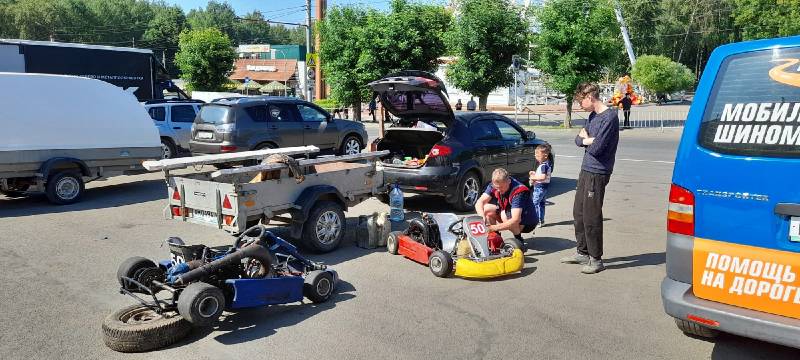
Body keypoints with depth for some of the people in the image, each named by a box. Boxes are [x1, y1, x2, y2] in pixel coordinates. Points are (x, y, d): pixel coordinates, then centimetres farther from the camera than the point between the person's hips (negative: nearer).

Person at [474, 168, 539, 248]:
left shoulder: (518, 192, -33)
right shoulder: (494, 186, -14)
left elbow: (516, 220, -41)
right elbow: (479, 202, -19)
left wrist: (495, 227, -47)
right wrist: (482, 217, -38)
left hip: (527, 223, -7)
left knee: (505, 215, -34)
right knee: (487, 209, -12)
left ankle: (519, 240, -11)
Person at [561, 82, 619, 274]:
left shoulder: (609, 117, -16)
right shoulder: (593, 116, 13)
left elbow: (596, 148, -21)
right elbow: (578, 139, 14)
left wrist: (586, 139, -1)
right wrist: (587, 140, -7)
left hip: (598, 173, -9)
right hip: (586, 170, 9)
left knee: (591, 216, -5)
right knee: (579, 212, 15)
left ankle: (596, 259, 7)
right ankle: (582, 252, 28)